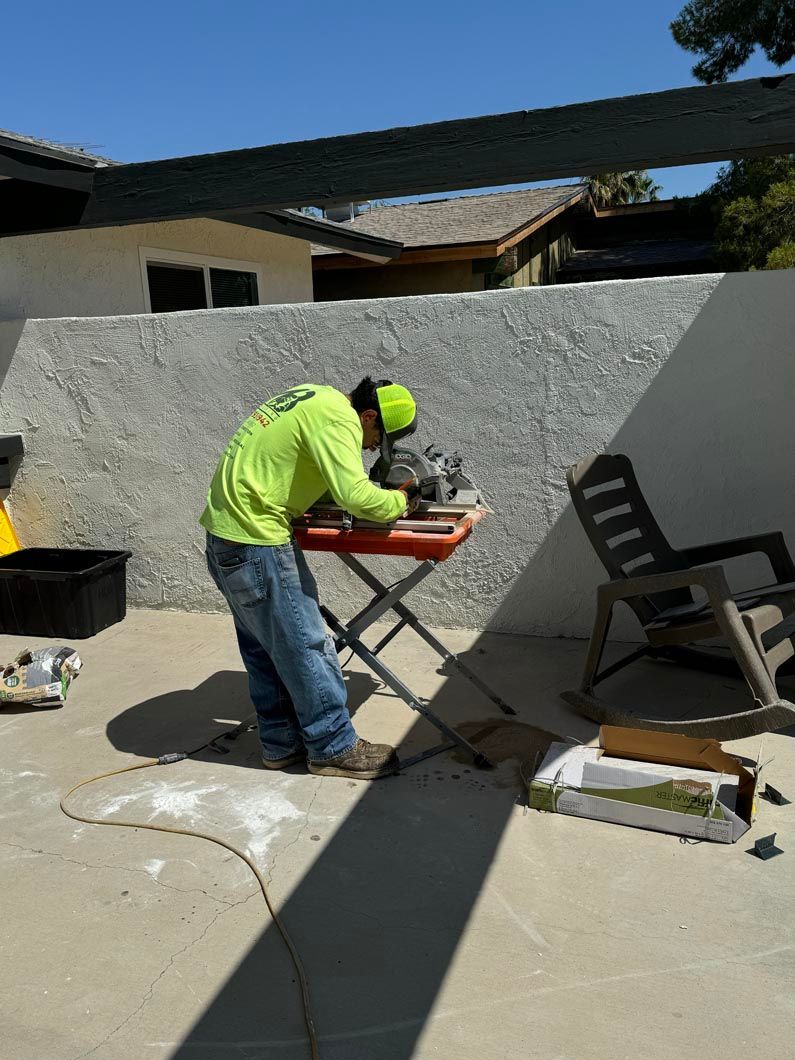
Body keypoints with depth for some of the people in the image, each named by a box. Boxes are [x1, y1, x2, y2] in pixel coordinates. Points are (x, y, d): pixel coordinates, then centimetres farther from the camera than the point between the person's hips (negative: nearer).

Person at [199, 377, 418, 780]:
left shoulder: (318, 398, 13)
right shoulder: (336, 418, -18)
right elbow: (357, 497, -28)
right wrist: (399, 502, -8)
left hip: (227, 528, 11)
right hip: (254, 540, -11)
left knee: (262, 645, 16)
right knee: (305, 644, 0)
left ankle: (282, 743, 29)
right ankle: (334, 748, 13)